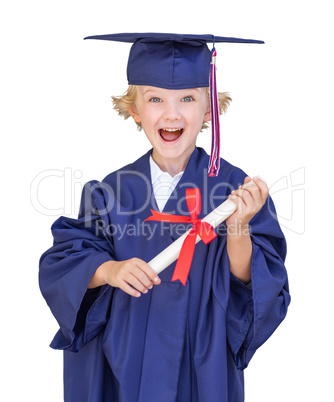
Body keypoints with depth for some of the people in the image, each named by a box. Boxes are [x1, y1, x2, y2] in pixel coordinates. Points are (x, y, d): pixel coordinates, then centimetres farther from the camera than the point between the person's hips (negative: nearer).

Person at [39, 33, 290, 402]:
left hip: (200, 369, -1)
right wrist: (108, 270, -23)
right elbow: (60, 264, -6)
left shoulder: (234, 188, -10)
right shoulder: (112, 191, -4)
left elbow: (251, 286, -13)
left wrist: (238, 230, -29)